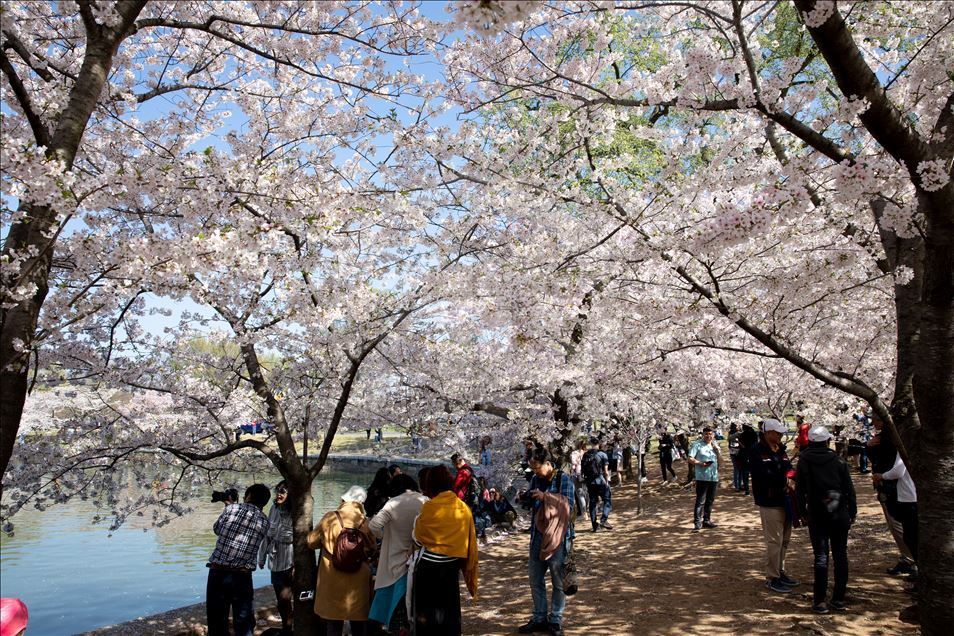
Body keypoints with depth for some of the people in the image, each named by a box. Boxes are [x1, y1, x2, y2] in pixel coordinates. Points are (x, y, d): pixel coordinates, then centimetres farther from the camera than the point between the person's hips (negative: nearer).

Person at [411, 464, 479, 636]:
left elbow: (418, 538, -5)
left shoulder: (429, 507, -16)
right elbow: (470, 542, 2)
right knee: (449, 608, 17)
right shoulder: (464, 508, -3)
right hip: (451, 566, 4)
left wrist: (417, 519, 12)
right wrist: (469, 569, 11)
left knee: (427, 609, 11)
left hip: (429, 566, -4)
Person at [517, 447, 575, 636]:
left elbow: (568, 504, -17)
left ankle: (555, 620, 19)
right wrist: (527, 498, -8)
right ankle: (539, 618, 25)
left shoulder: (563, 479, -10)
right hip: (538, 535, 5)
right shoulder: (535, 478, 5)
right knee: (535, 580, 12)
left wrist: (545, 496, -24)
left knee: (558, 582, 5)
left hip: (558, 536, -5)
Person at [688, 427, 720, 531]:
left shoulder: (715, 445, 14)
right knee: (700, 501, -8)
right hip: (702, 477, -6)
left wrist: (716, 449, 0)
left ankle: (706, 520, 24)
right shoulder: (697, 444, -3)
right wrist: (701, 463, -21)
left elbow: (719, 460, 13)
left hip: (714, 477, 6)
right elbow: (690, 459, -8)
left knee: (710, 500, 13)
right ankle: (697, 522, -7)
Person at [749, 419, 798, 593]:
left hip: (784, 500, 9)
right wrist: (787, 481, -14)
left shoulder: (781, 450, 12)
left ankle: (780, 572, 31)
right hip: (769, 503, -8)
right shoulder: (757, 452, -14)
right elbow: (766, 476, -22)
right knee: (774, 541, -3)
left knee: (784, 540, 18)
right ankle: (772, 578, 8)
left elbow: (789, 470, 7)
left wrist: (790, 481, -14)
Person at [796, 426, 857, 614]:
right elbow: (849, 488, 0)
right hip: (840, 515, 1)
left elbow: (799, 490, -1)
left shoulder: (803, 462, -4)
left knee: (821, 556, 3)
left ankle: (820, 601, 2)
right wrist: (852, 512, 10)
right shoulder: (838, 460, -3)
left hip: (816, 516, -1)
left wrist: (802, 512, 9)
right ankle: (839, 599, 15)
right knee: (840, 555, 10)